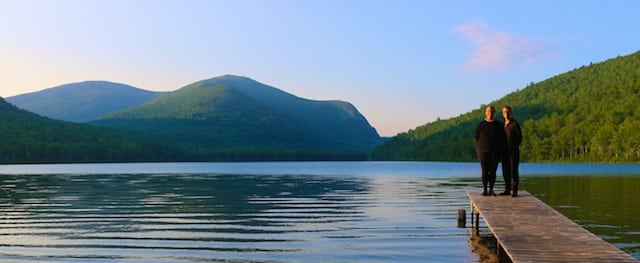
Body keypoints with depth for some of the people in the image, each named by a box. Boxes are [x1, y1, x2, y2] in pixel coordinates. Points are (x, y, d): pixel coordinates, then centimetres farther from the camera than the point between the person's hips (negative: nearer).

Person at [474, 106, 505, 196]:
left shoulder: (499, 124, 3)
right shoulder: (481, 124, 1)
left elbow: (502, 137, 9)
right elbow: (476, 136, 5)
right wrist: (483, 145, 3)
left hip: (495, 151, 1)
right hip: (483, 151, -1)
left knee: (493, 171, 1)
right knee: (484, 171, 0)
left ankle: (491, 190, 10)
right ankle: (484, 189, 7)